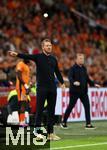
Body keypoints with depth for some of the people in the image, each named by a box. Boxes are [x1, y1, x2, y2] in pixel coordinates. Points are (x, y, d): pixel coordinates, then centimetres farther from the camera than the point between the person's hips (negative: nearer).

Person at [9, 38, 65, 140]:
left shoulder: (53, 59, 13)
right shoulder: (38, 57, -2)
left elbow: (57, 72, 19)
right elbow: (26, 56, -18)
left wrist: (62, 82, 9)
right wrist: (17, 55, -36)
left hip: (52, 88, 5)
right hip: (41, 87, -5)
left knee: (51, 111, 6)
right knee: (39, 110, -4)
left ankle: (50, 133, 11)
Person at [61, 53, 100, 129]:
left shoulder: (84, 68, 15)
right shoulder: (73, 68, -6)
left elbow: (87, 78, 24)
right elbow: (70, 77, -20)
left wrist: (94, 84, 16)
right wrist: (74, 82, -39)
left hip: (83, 91, 6)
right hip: (74, 91, -6)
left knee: (87, 106, -2)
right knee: (71, 106, 0)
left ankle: (88, 124, 1)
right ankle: (64, 122, 13)